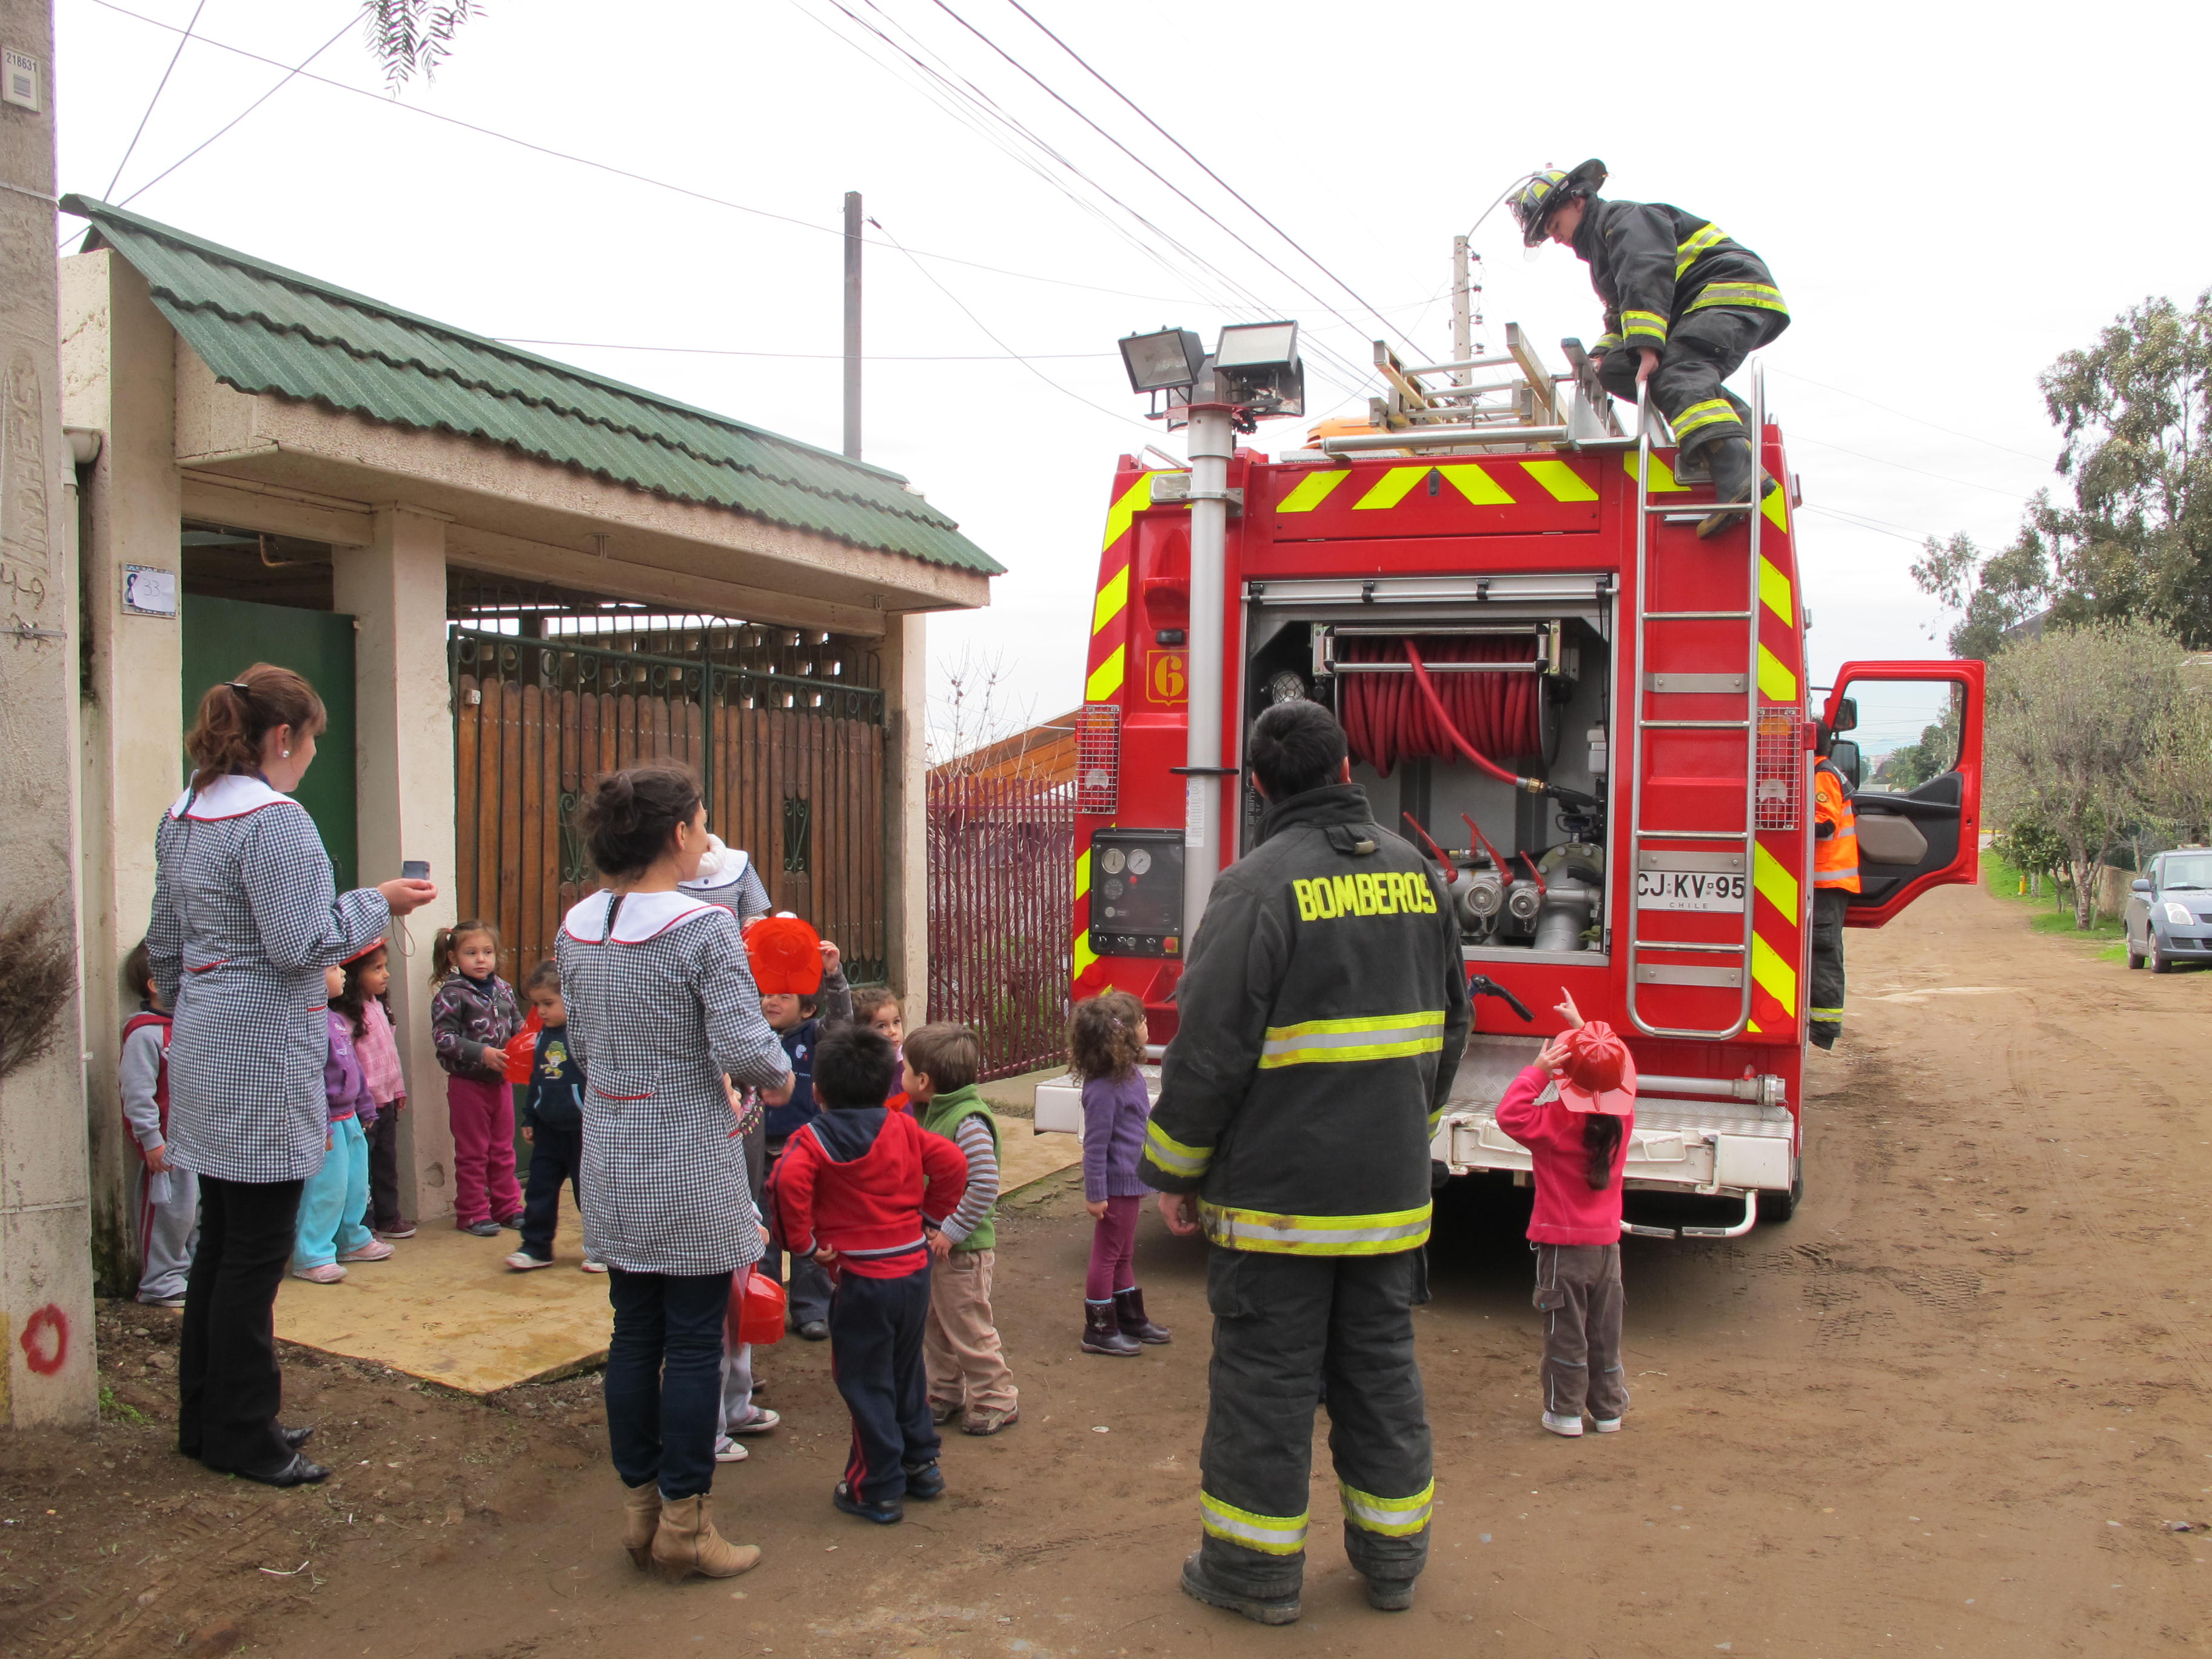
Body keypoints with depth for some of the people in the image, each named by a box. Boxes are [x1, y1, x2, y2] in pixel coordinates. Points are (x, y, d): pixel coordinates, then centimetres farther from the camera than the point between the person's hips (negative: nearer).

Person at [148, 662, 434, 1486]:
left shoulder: (181, 818, 13)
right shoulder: (273, 818, -16)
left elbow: (163, 946, 19)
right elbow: (298, 945, -20)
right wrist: (377, 904, -8)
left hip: (206, 1050, 10)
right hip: (263, 1058, -10)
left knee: (219, 1241, 17)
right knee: (256, 1252, 0)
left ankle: (206, 1418, 26)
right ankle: (242, 1435, 9)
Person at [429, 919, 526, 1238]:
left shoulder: (503, 989, 5)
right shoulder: (452, 995, -12)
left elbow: (517, 1024, 17)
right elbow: (443, 1037, -18)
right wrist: (482, 1053, -25)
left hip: (501, 1080, 6)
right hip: (467, 1083, -5)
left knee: (503, 1150, 14)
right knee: (472, 1152, 4)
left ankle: (507, 1207, 24)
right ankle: (472, 1213, 13)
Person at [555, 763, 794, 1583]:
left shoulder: (577, 928, 4)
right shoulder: (705, 928, -17)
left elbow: (582, 1044, 12)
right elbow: (744, 1047, -22)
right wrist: (777, 1078, -1)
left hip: (613, 1161, 6)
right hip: (690, 1162, -6)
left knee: (634, 1332, 15)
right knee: (694, 1341, 5)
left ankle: (641, 1508, 25)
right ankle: (684, 1524, 13)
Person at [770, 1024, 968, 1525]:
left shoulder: (813, 1140, -9)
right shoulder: (903, 1130, 3)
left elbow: (790, 1182, -28)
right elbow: (952, 1164, -2)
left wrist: (807, 1243, -17)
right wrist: (929, 1216, 8)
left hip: (862, 1278, -5)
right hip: (914, 1268, 5)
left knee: (866, 1384, 6)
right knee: (906, 1371, 22)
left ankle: (878, 1491, 12)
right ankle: (921, 1465, 31)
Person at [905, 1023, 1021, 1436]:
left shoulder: (968, 1122, -23)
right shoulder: (933, 1115, 7)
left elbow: (985, 1185, -28)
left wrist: (952, 1232, -23)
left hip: (963, 1249, -9)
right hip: (932, 1244, 9)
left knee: (969, 1330, 3)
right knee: (937, 1328, 19)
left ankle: (995, 1400, 18)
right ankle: (948, 1394, 33)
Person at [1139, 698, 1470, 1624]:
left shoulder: (1262, 883, -15)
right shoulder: (1414, 872, 6)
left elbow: (1210, 1045, -16)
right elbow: (1449, 1022, 16)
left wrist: (1174, 1171, -5)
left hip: (1277, 1191, -6)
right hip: (1392, 1190, 6)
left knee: (1265, 1376, 6)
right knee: (1381, 1367, 17)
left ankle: (1255, 1568, 18)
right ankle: (1392, 1557, 28)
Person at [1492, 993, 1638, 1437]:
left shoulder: (1557, 1121, -21)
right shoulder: (1623, 1115, -4)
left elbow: (1510, 1115, -29)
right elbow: (1613, 1071, 13)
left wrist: (1538, 1071, -26)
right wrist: (1582, 1028, 17)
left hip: (1563, 1242, -5)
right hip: (1607, 1241, 5)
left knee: (1566, 1332, 4)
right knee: (1605, 1331, 14)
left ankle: (1566, 1412, 11)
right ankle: (1608, 1409, 23)